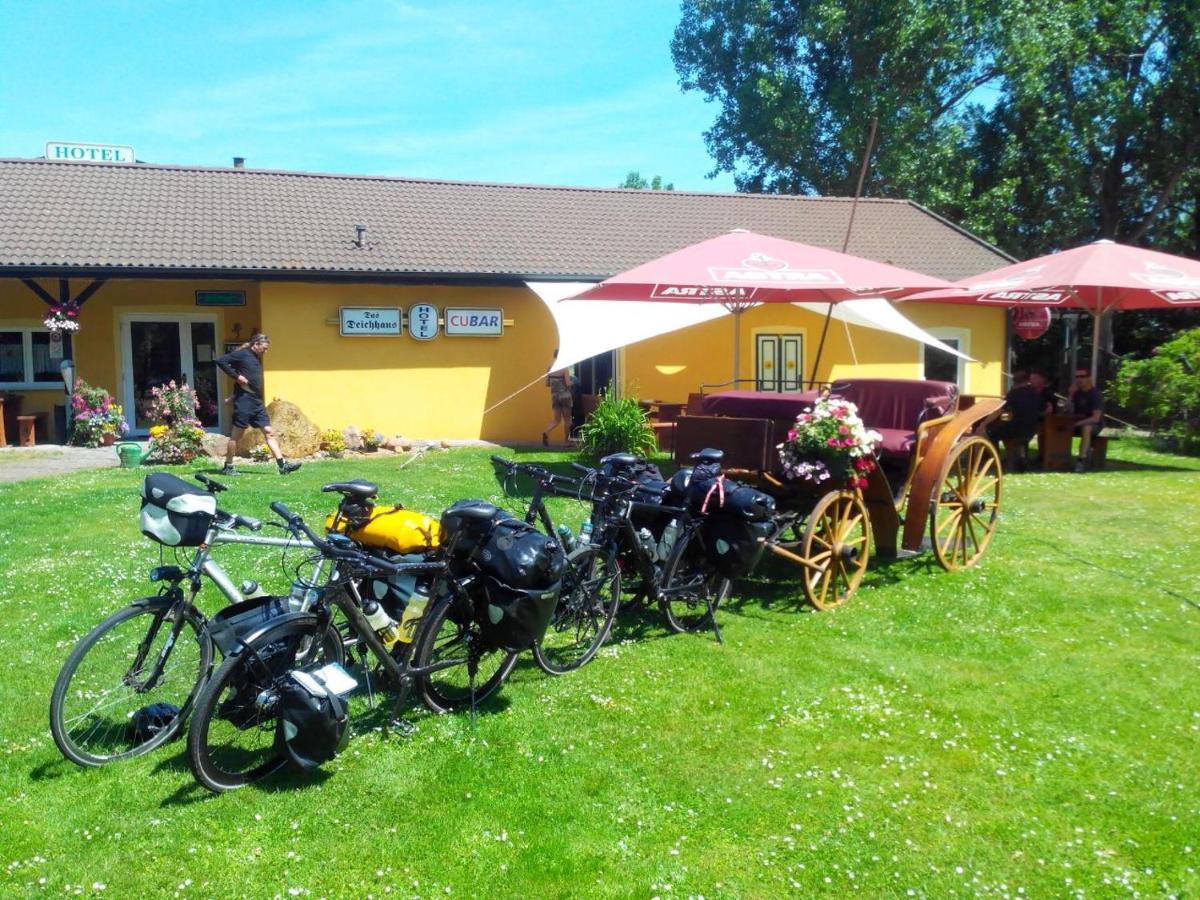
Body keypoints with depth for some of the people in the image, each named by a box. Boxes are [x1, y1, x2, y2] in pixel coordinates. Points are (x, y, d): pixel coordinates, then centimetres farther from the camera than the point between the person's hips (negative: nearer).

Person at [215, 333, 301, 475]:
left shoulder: (257, 359, 19)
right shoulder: (242, 354, -5)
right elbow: (221, 361, -14)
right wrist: (236, 376, -16)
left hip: (257, 401, 8)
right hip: (244, 399, -8)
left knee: (268, 432, 1)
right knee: (236, 434, -1)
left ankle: (283, 465, -2)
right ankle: (228, 467, 9)